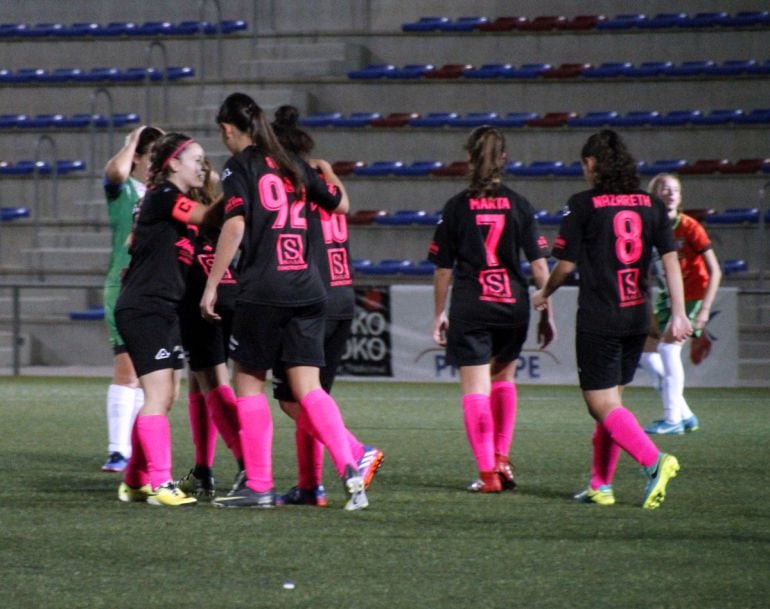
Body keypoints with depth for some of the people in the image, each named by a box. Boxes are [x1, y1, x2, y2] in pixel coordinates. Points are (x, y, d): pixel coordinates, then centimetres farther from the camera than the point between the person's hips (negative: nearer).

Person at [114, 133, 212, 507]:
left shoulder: (175, 203, 17)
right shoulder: (163, 197, -12)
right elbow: (210, 216, -19)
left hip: (163, 310, 10)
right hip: (143, 309, -10)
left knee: (164, 397, 11)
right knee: (159, 393, -13)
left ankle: (135, 481, 20)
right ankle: (159, 484, -14)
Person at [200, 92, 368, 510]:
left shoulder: (240, 167, -2)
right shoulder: (292, 168, 16)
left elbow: (235, 226, -14)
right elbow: (341, 203, 26)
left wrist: (211, 285, -11)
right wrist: (328, 175, 47)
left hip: (261, 292, -6)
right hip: (307, 291, 6)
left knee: (248, 382, 7)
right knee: (308, 388, 4)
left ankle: (258, 486, 7)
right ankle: (349, 470, -14)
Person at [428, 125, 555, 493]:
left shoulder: (456, 207, -2)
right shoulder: (519, 206, 1)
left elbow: (443, 268, 2)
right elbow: (539, 266, 0)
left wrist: (439, 315, 13)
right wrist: (546, 314, 7)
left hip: (469, 307, -3)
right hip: (513, 304, 3)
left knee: (476, 389, -2)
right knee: (503, 379, 24)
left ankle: (488, 473, -9)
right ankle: (501, 459, 21)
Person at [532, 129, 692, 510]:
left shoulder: (582, 206, -7)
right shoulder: (651, 205, 6)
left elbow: (566, 264, -4)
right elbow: (671, 259, 1)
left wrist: (544, 294, 15)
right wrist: (678, 314, 1)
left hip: (598, 320, -6)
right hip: (637, 318, 6)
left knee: (604, 405, -5)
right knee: (611, 401, 17)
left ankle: (653, 461, -25)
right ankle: (600, 485, 18)